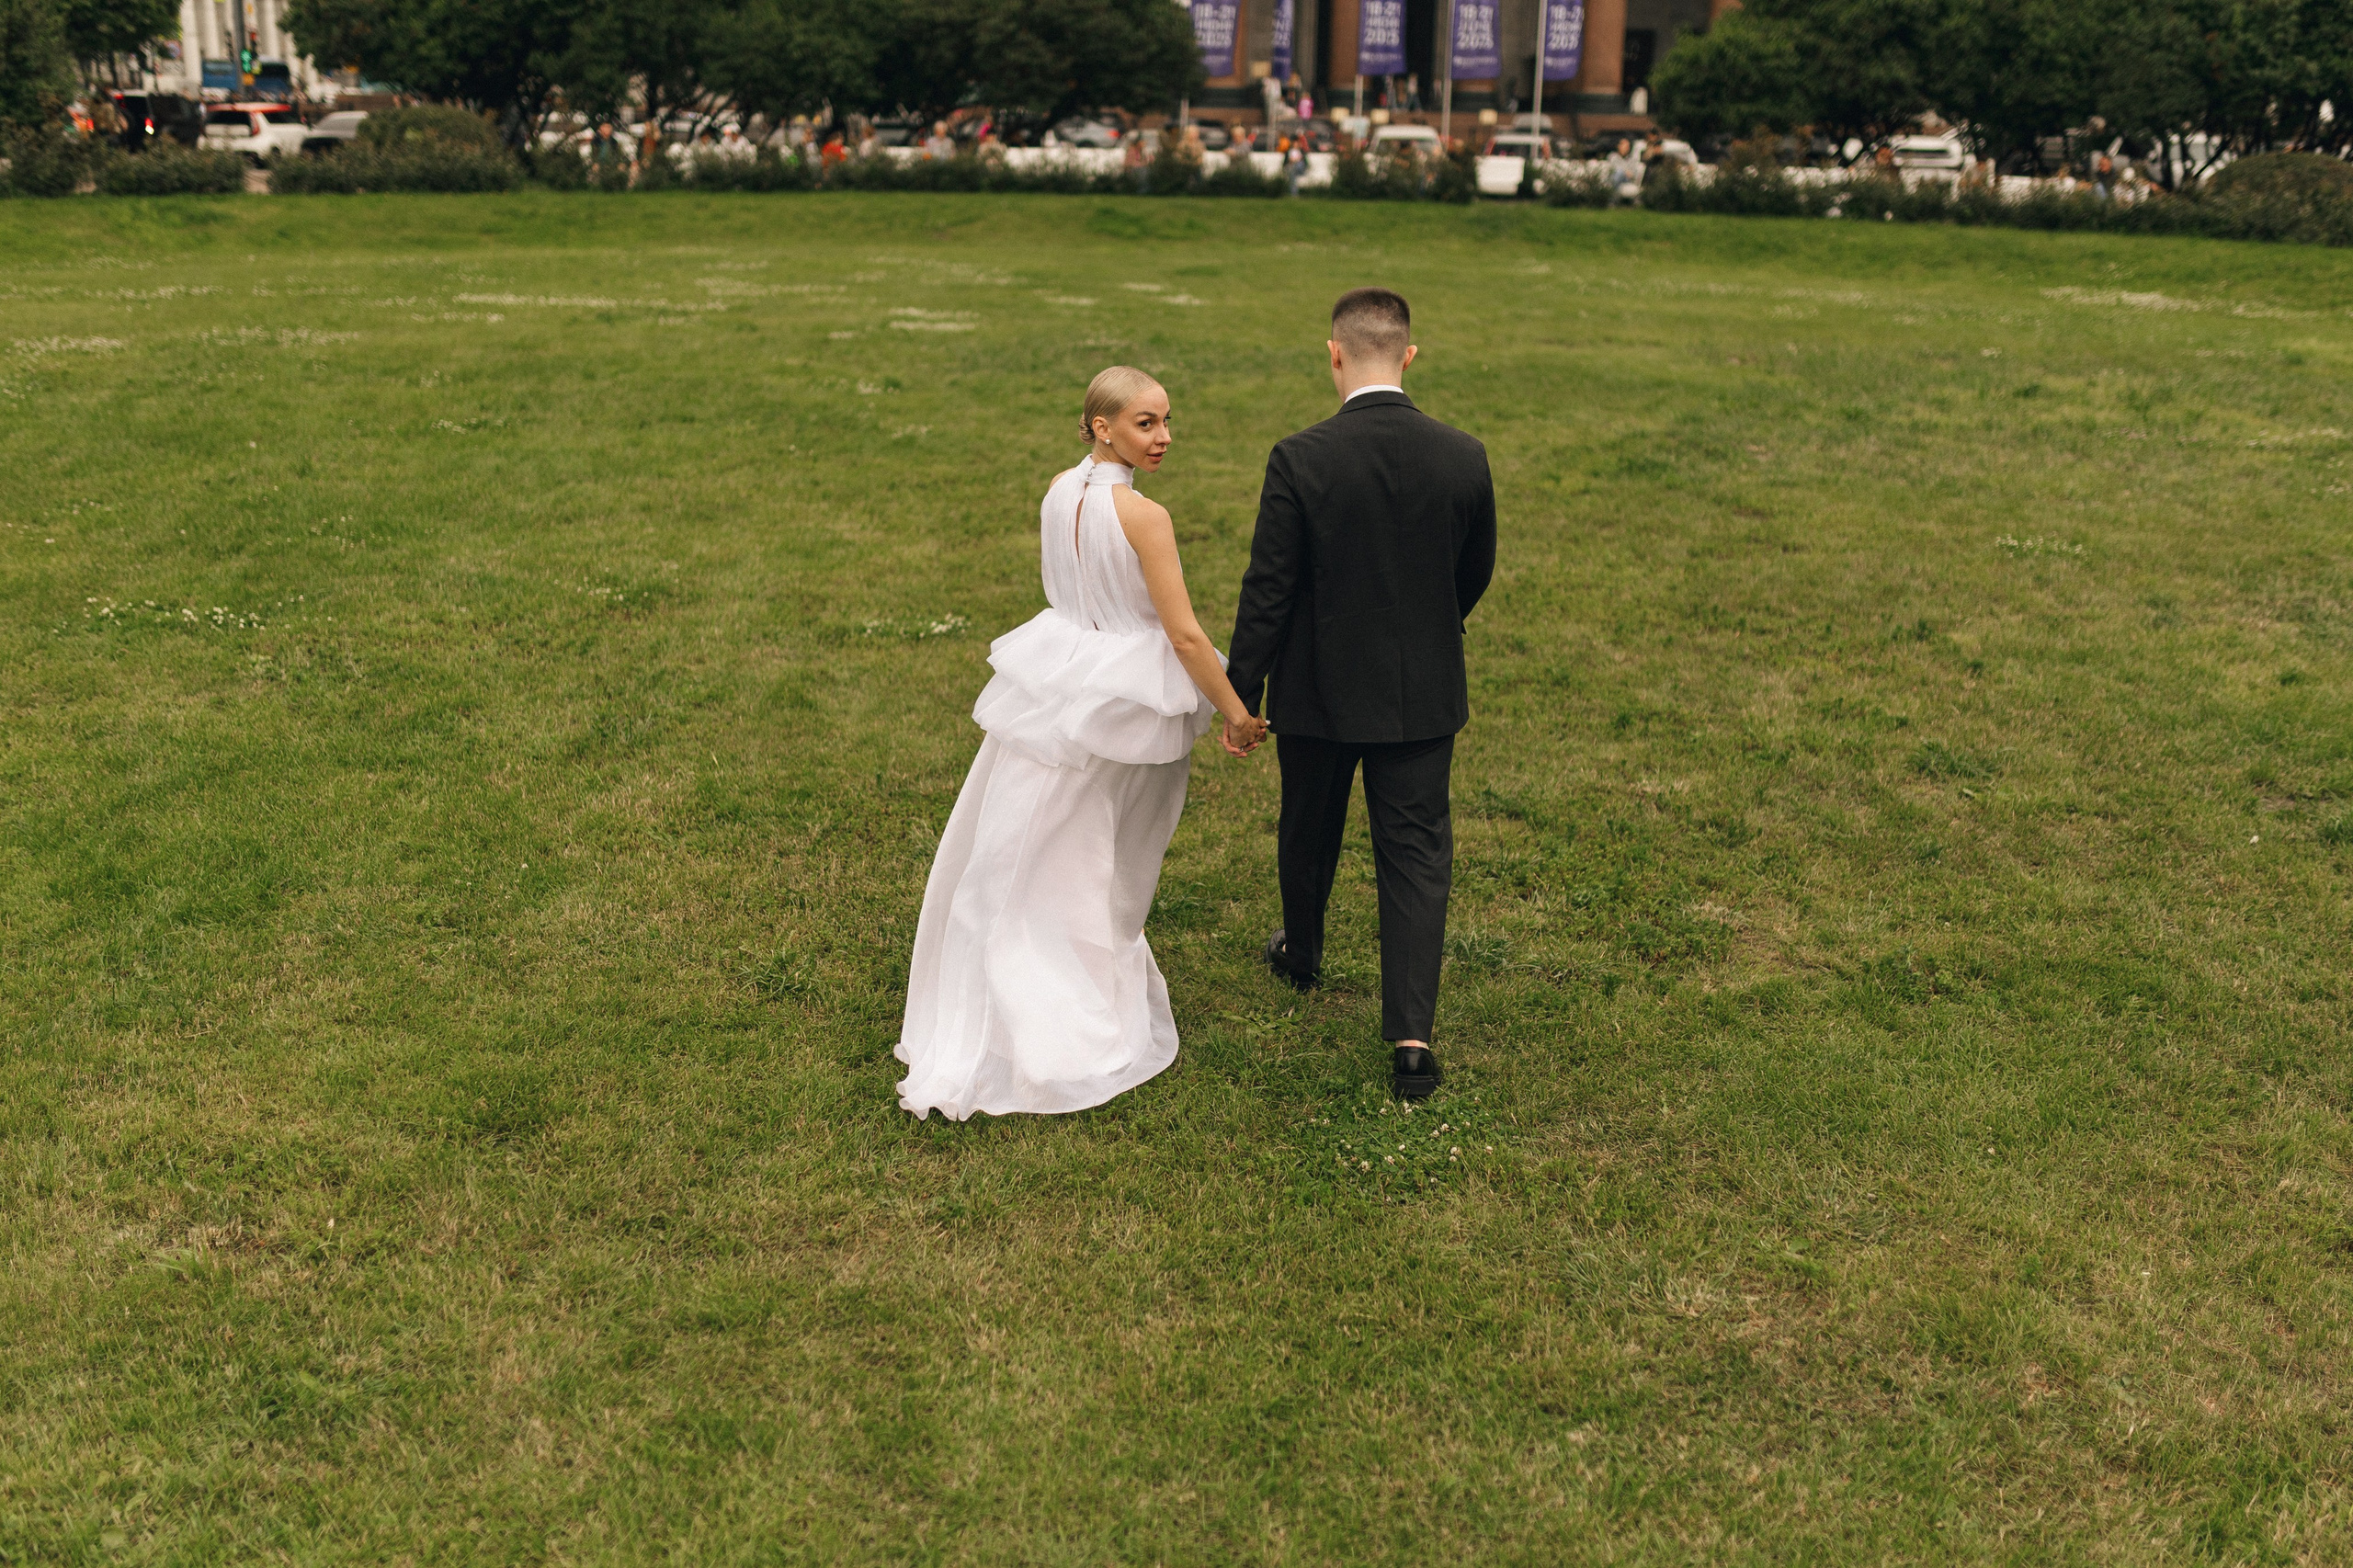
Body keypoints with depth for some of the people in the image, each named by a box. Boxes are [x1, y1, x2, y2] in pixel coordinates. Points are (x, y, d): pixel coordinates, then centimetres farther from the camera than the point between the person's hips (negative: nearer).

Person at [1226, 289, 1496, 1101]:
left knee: (1308, 831, 23)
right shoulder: (1464, 457, -8)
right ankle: (1412, 1037, -2)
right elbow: (1475, 574, 6)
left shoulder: (1299, 459, -17)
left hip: (1318, 690, -1)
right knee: (1416, 853, 6)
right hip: (1423, 694, 1)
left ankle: (1302, 953, 48)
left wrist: (1241, 695, -3)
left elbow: (1267, 590, -14)